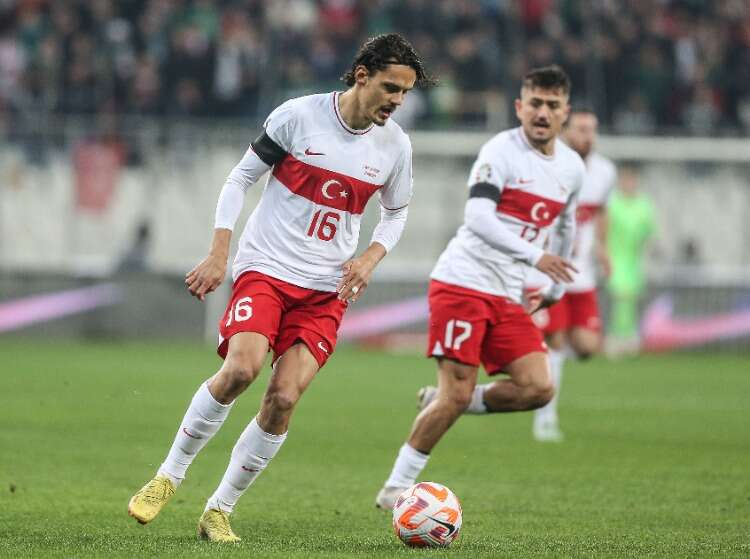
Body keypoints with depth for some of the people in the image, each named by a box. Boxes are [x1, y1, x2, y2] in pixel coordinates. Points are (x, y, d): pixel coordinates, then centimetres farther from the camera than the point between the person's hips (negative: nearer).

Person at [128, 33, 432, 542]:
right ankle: (169, 476, -8)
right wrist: (218, 256, -8)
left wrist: (369, 259, -1)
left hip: (327, 288, 3)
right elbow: (239, 180, -1)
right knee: (241, 368, -26)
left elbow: (396, 213, 18)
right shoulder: (299, 116, -9)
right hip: (266, 268, -3)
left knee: (284, 399, -11)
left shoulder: (395, 146, 2)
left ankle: (219, 512, 3)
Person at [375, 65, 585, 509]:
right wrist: (534, 255, -32)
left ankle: (444, 402, 10)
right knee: (457, 393, -12)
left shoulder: (572, 168, 11)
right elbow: (478, 218, -23)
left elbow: (566, 225, 30)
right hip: (462, 284, -7)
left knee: (538, 388, -10)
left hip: (507, 297, 7)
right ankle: (396, 487, 0)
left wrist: (557, 288, 31)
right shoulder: (501, 151, -11)